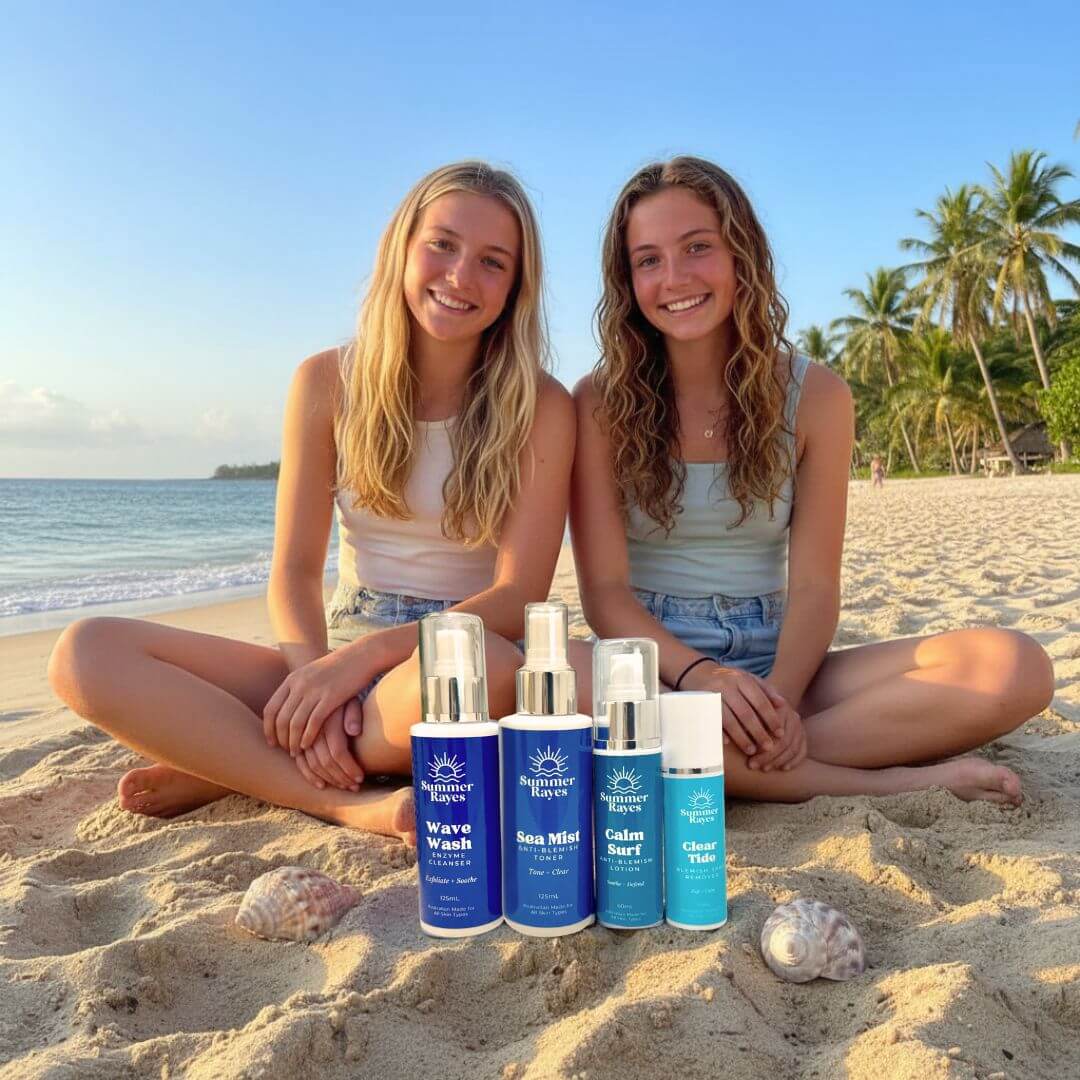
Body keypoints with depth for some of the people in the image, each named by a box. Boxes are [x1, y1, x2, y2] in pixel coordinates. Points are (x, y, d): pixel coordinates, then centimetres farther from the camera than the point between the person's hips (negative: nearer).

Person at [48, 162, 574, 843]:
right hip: (335, 660, 3)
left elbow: (520, 596, -13)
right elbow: (295, 571, 0)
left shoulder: (540, 407, -5)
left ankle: (226, 767, -15)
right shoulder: (330, 383, 2)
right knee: (87, 652, -15)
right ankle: (354, 804, -23)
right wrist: (316, 682, -20)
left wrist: (364, 655, -25)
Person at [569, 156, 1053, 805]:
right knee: (561, 681, -40)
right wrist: (698, 673, -26)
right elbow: (605, 590, -8)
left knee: (1015, 667, -20)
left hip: (776, 664, 2)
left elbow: (814, 587, -2)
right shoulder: (600, 403, -1)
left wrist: (781, 695, -22)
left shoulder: (815, 396, 3)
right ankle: (889, 782, -25)